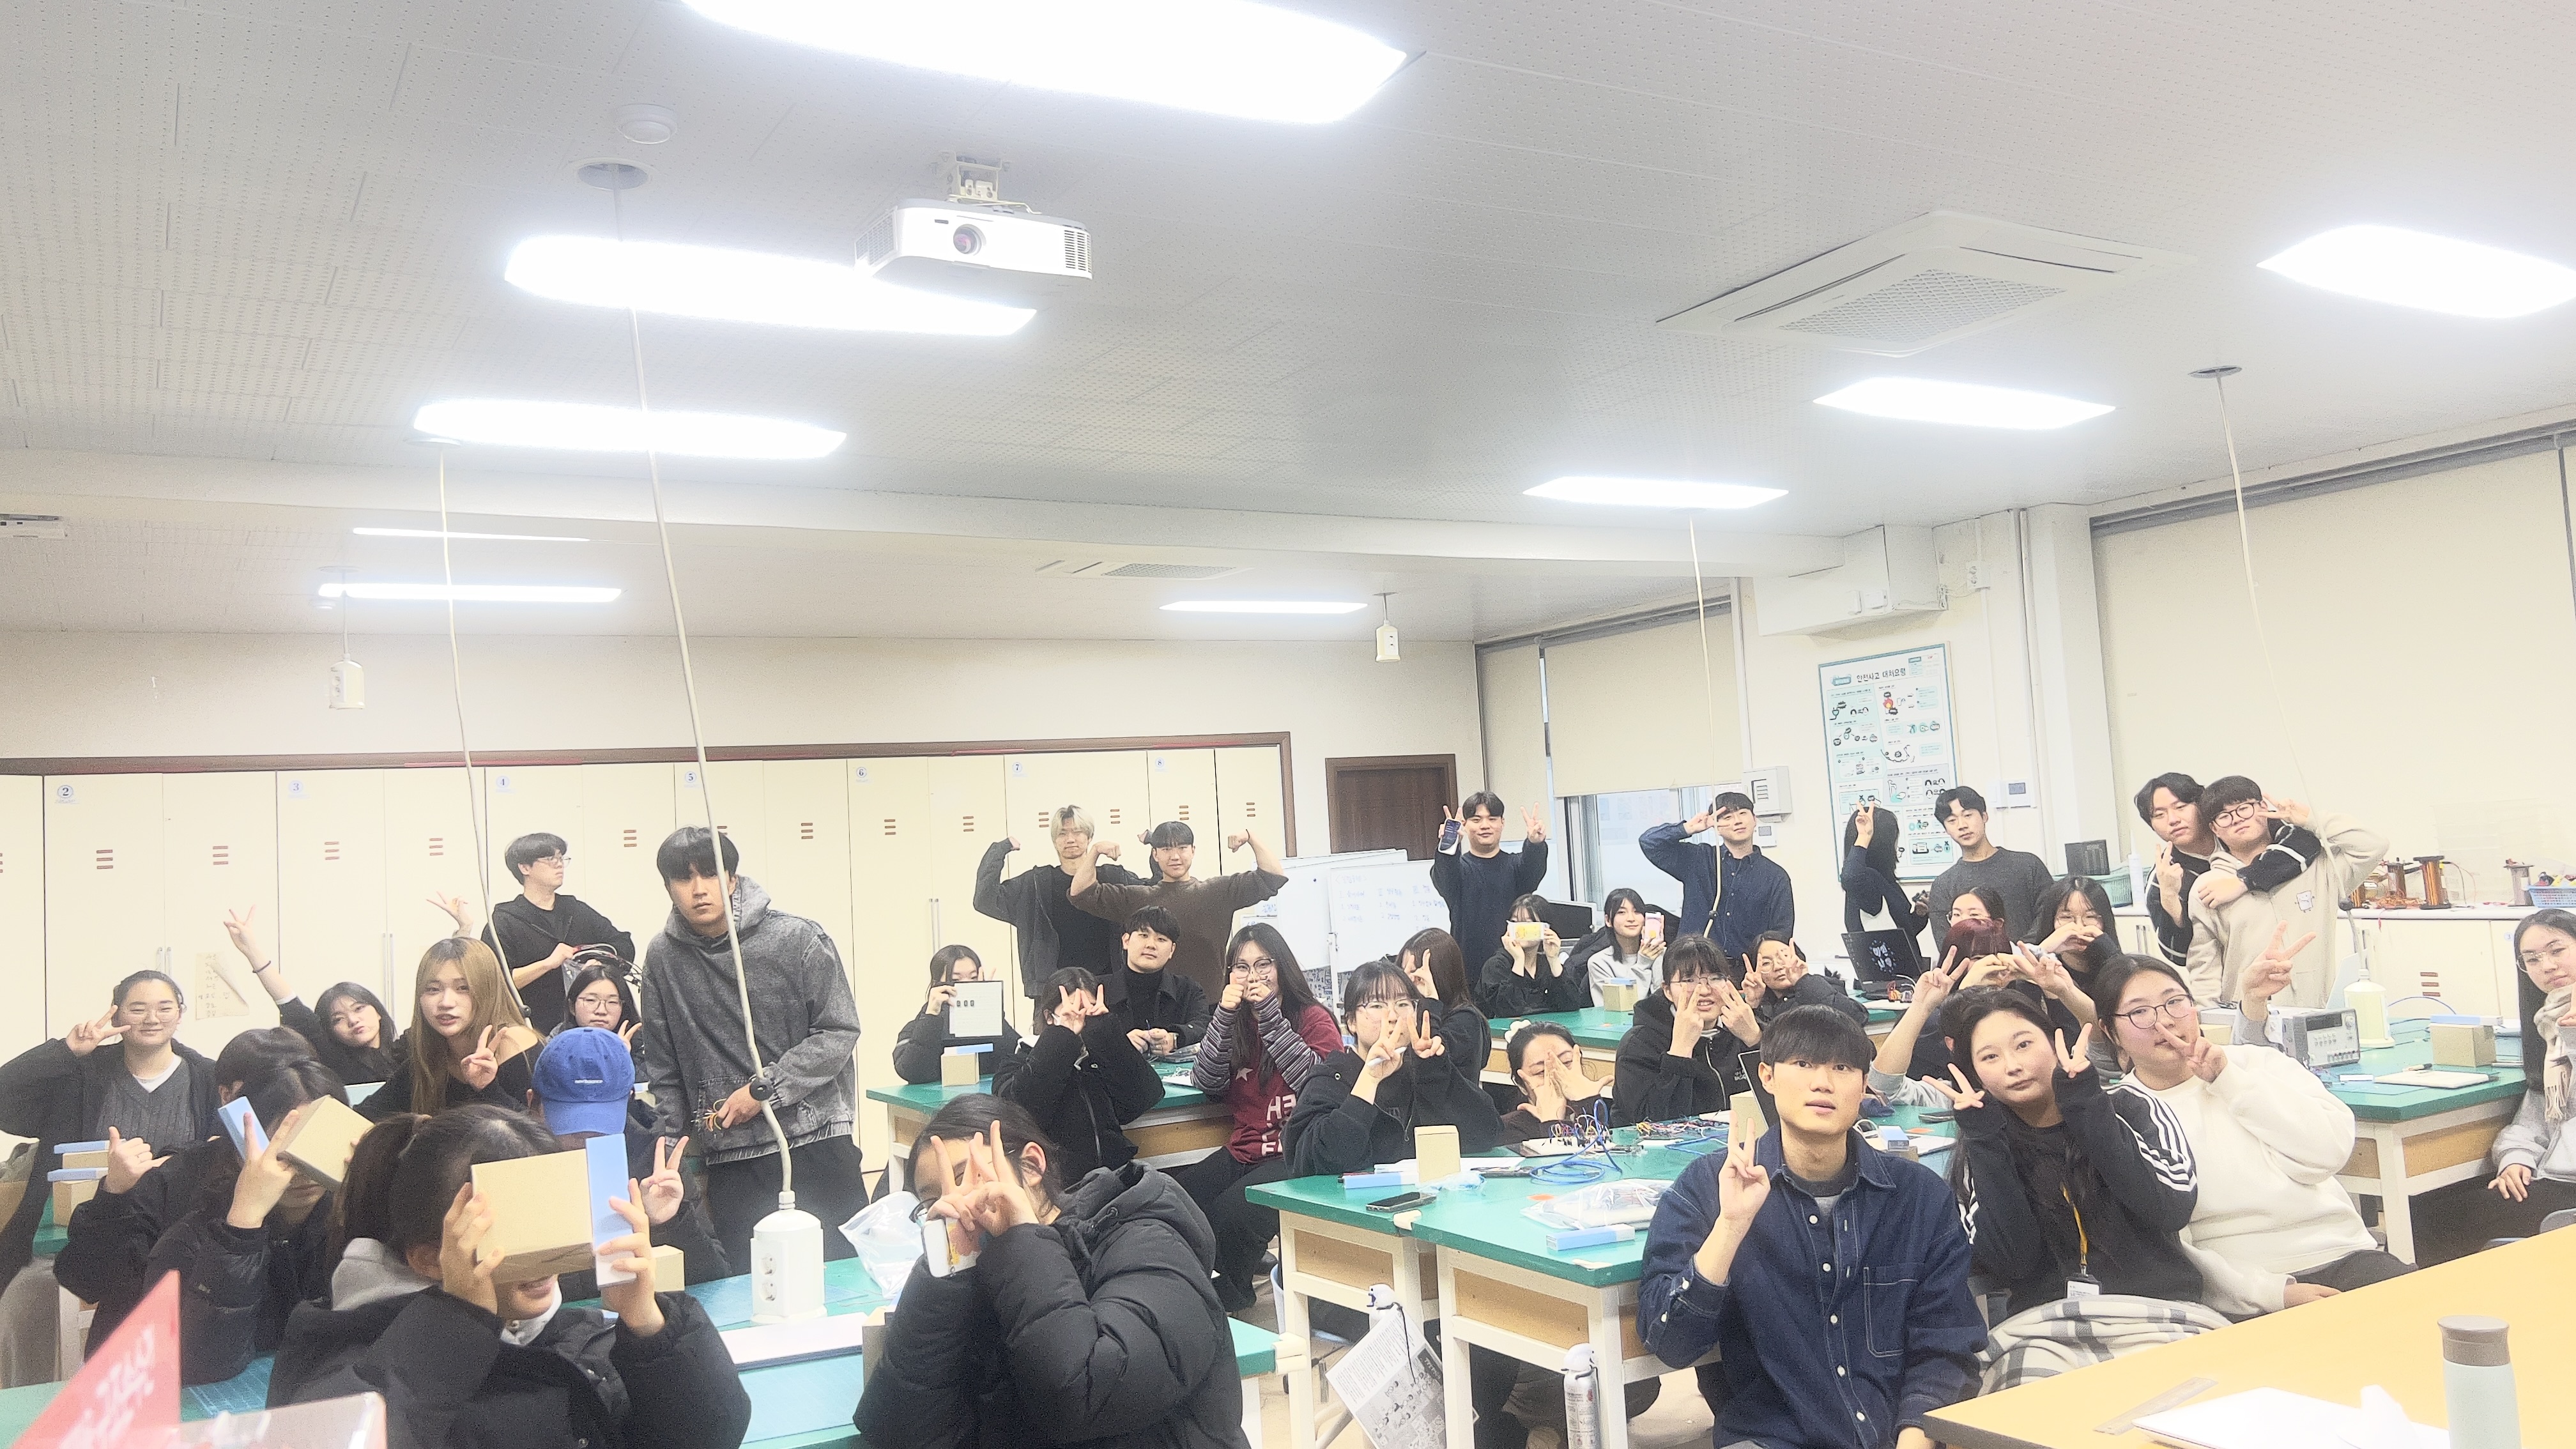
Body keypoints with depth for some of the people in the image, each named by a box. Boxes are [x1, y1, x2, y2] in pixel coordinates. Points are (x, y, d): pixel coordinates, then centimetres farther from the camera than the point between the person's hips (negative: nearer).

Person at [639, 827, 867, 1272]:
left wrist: (764, 1089, -11)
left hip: (816, 1139, -2)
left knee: (850, 1266, 3)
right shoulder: (665, 956, 4)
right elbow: (665, 1069, 12)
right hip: (729, 1159, 2)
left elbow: (840, 1030, -6)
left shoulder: (797, 939, -7)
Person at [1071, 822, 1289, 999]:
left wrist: (1251, 838, -2)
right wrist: (1096, 851, 0)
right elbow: (1082, 894, 10)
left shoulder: (1219, 891, 9)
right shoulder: (1138, 899, 12)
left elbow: (1273, 878, 7)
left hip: (1212, 1005, 0)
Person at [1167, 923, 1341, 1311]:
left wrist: (1270, 1014, -20)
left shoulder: (1314, 1019, -2)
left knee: (1228, 1217, -29)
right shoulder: (1237, 1021, 14)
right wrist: (1225, 1014, -11)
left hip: (1295, 1154, -5)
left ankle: (1228, 1298, -1)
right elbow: (1206, 1083, 1)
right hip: (1244, 1152, 5)